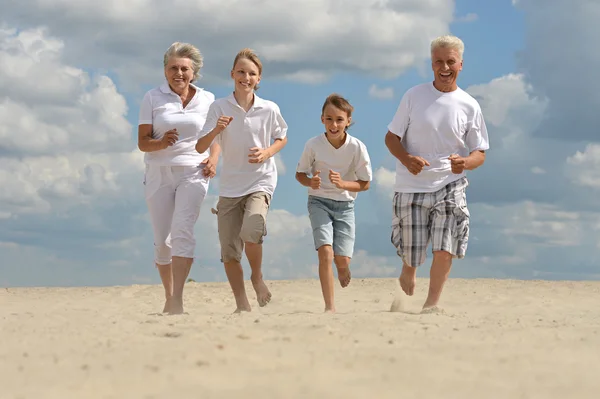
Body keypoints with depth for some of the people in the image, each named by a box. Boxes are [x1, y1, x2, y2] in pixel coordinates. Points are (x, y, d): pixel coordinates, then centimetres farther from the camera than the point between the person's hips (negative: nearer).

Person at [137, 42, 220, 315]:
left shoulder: (207, 99, 7)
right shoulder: (153, 98, 3)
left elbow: (214, 138, 17)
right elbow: (142, 142, -2)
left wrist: (213, 159, -4)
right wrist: (161, 143, -23)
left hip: (193, 173, -1)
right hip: (159, 173, 1)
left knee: (183, 230, -20)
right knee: (162, 240, 5)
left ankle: (178, 299, -26)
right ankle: (169, 297, 24)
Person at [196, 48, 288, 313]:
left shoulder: (269, 109, -2)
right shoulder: (219, 107, -3)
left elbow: (282, 138, 14)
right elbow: (200, 147, -8)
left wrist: (266, 153, -6)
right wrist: (216, 130, -27)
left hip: (260, 181, -2)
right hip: (229, 185, 2)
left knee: (251, 232, -27)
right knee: (229, 251, 2)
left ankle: (257, 277, 3)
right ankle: (242, 304, 18)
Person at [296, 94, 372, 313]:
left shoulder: (357, 147, -12)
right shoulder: (313, 145, -12)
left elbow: (365, 184, -5)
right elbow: (299, 173, 2)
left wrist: (343, 184, -23)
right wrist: (310, 182, -21)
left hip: (345, 204, 1)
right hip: (319, 202, -1)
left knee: (342, 260, -5)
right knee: (325, 252, -20)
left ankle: (343, 272, 35)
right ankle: (330, 307, -13)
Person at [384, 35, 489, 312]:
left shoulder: (469, 106, 2)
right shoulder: (414, 96, 1)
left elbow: (480, 153, 6)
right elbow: (391, 137, 4)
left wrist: (465, 162, -18)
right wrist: (406, 158, -16)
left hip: (449, 185, 0)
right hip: (411, 186, 0)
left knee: (445, 250, -14)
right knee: (411, 255, 3)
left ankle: (431, 306, 3)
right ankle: (407, 273, 40)